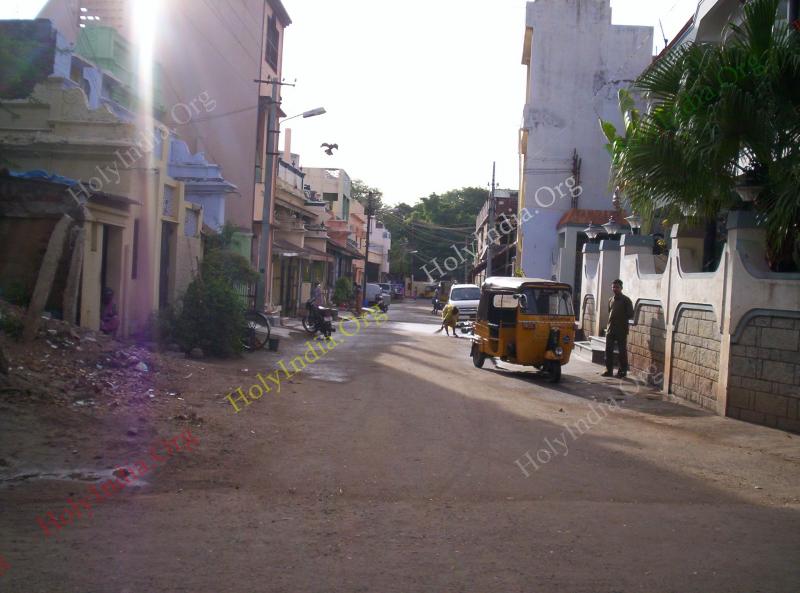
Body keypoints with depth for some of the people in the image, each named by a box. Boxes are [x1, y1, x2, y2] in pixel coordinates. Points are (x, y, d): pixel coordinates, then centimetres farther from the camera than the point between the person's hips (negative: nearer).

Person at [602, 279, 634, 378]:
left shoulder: (626, 300, -3)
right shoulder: (610, 300, 14)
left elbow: (630, 315, -5)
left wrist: (622, 317, -13)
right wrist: (609, 324, 11)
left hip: (621, 330, -5)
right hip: (610, 329, 5)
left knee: (622, 351, 1)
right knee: (608, 350, 4)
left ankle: (622, 371, 8)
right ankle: (609, 370, 12)